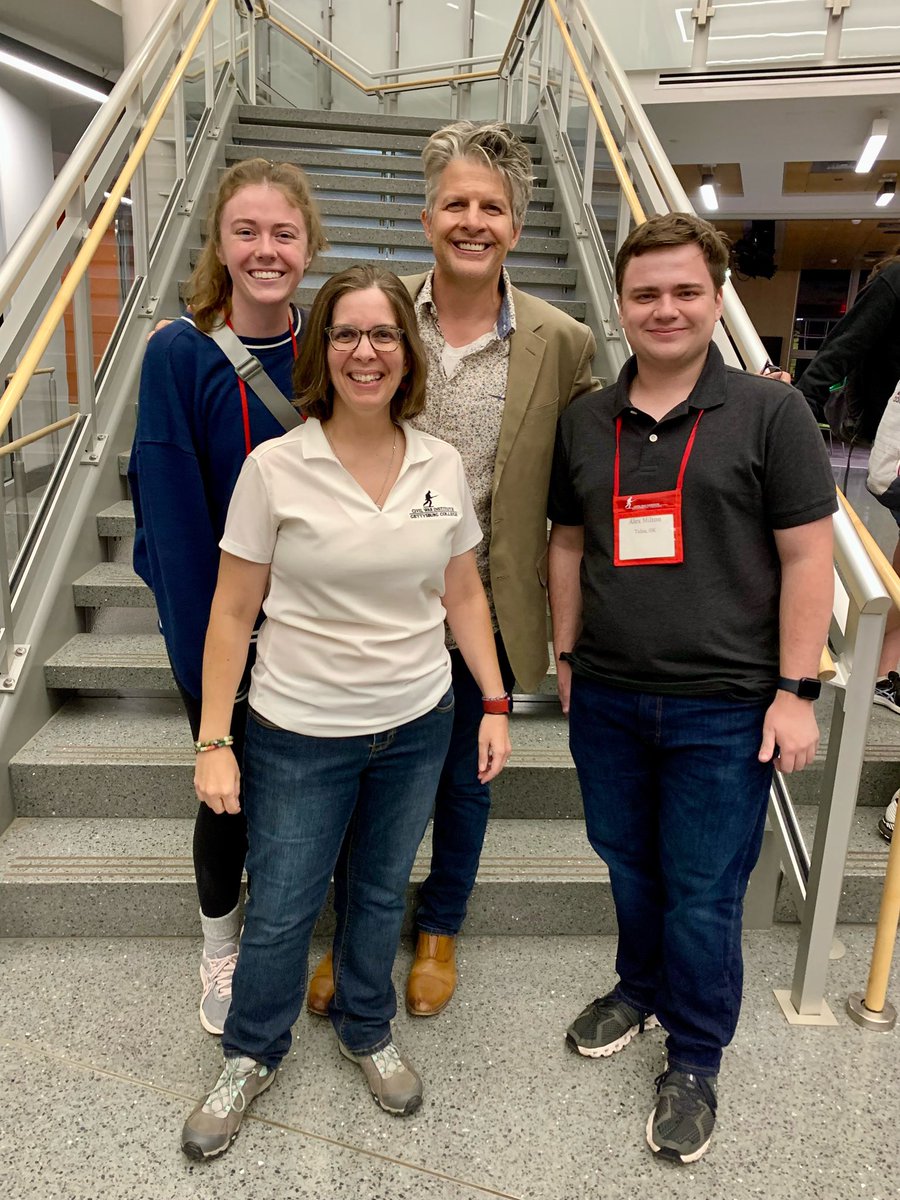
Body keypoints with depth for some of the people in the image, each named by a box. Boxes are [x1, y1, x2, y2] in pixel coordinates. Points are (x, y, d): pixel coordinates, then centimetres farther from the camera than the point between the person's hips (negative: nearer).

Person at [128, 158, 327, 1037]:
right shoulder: (177, 355, -14)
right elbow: (173, 513, -15)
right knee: (230, 790, 11)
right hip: (217, 623, -2)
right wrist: (210, 657, -15)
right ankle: (218, 945, 41)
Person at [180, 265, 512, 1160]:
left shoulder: (442, 466, -2)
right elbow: (233, 611, -8)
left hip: (417, 726, 3)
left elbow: (463, 593, 7)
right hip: (299, 734, -2)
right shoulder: (275, 467, -12)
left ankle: (367, 1032, 46)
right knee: (280, 909, 12)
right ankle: (250, 1056, 40)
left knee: (379, 892, 20)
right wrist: (213, 740, -8)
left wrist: (494, 702, 3)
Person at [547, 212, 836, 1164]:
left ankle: (694, 1063, 30)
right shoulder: (584, 420, 6)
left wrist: (796, 690, -10)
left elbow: (806, 556, -7)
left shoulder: (768, 412, -6)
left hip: (723, 707, -4)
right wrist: (566, 656, 11)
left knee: (704, 894, 7)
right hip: (606, 696, 4)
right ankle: (639, 989, 47)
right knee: (627, 863, 20)